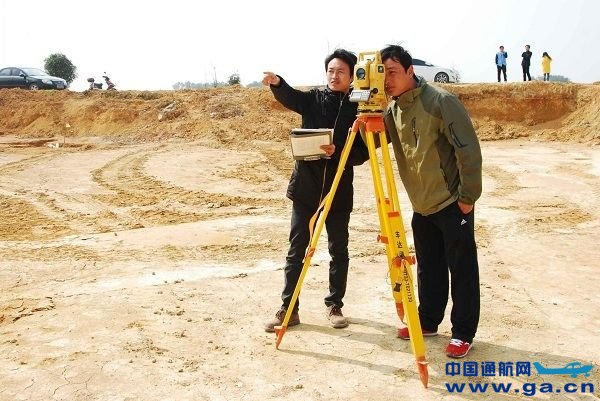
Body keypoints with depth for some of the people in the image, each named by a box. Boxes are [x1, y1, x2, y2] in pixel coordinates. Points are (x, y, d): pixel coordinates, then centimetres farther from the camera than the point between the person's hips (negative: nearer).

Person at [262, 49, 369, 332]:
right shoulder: (313, 99, 5)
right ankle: (288, 309, 13)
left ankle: (334, 305, 24)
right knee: (296, 249, 4)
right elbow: (289, 96, -16)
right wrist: (277, 83, -38)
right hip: (305, 187, 1)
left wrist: (337, 152, -23)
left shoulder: (358, 109, 1)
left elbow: (362, 154, -5)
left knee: (338, 250, 8)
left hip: (338, 191, -1)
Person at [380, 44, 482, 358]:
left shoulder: (440, 102, -17)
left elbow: (468, 150, -18)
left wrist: (468, 196, -16)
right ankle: (427, 321, 30)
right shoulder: (392, 109, 6)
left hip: (452, 203, -7)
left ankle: (463, 333, 13)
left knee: (462, 269, 2)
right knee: (428, 268, 16)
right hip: (422, 205, 7)